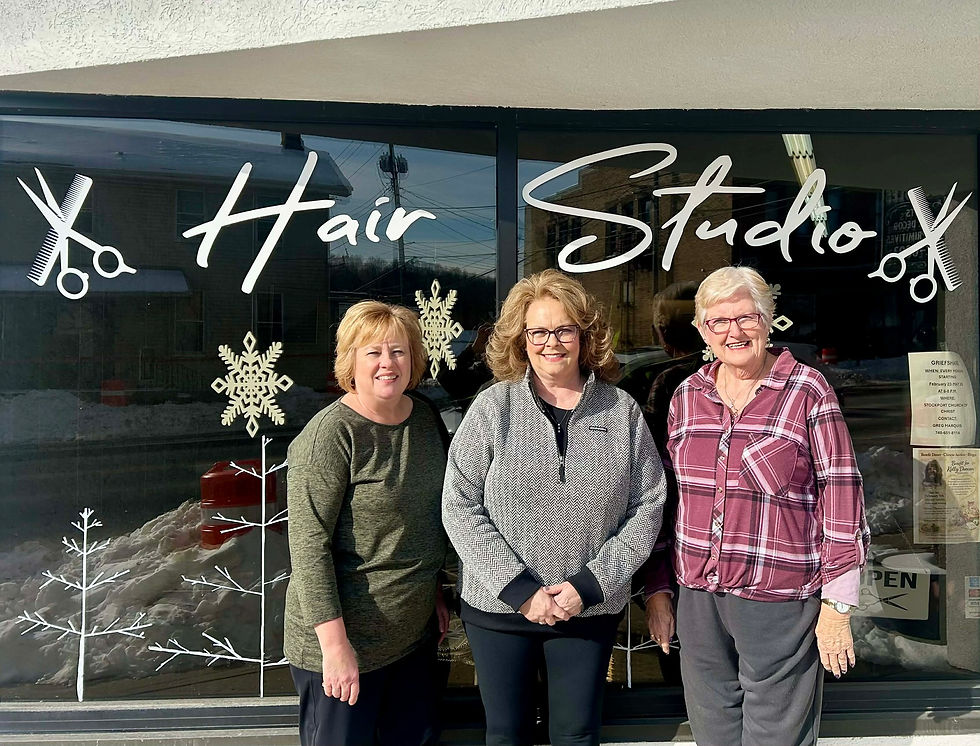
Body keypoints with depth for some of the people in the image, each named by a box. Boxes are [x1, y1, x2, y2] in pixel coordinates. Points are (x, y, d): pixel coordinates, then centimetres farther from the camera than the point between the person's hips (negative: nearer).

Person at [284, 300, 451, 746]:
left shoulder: (427, 418, 2)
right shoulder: (329, 435, -19)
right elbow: (308, 545, -20)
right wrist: (335, 644, -20)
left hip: (416, 631, 7)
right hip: (345, 636, -6)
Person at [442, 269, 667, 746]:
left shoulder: (622, 411, -2)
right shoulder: (494, 407, -6)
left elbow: (647, 507, -2)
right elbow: (460, 507, -9)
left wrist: (590, 585, -11)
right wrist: (519, 588, -14)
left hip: (591, 612, 1)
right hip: (498, 608, 0)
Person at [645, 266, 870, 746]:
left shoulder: (808, 392, -5)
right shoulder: (686, 396, 7)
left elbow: (841, 498, -5)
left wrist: (837, 606, -7)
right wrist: (658, 589, 12)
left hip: (779, 603, -4)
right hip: (698, 601, 5)